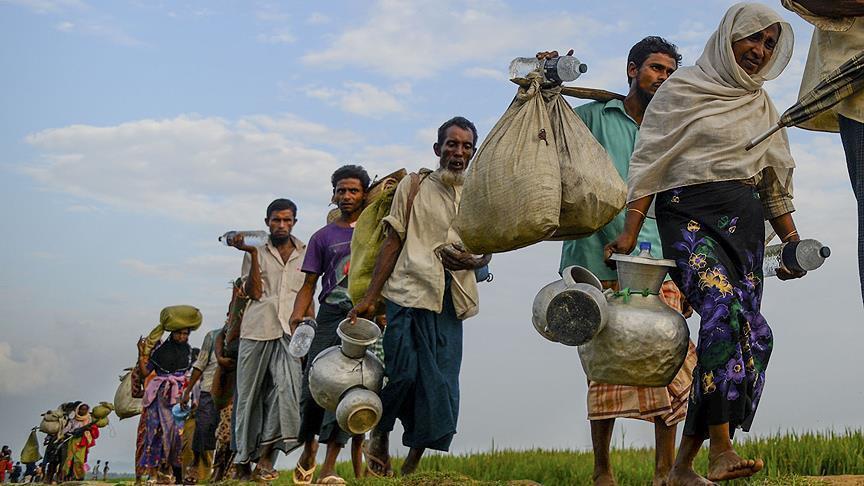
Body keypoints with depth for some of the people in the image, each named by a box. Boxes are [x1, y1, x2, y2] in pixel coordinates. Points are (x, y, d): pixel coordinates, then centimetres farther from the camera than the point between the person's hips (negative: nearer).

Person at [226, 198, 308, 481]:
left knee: (287, 385, -20)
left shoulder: (305, 254, 16)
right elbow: (254, 292, -1)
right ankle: (243, 461, 10)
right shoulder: (256, 252, 10)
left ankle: (266, 454, -16)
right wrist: (253, 254, -7)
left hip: (290, 331, 1)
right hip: (257, 329, -1)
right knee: (250, 394, 2)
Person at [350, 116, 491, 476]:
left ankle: (412, 465, 11)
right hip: (410, 292, -3)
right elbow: (393, 242, 5)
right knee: (403, 372, -11)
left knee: (441, 385, 0)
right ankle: (380, 435, 18)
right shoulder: (413, 186, 6)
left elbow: (487, 252, 21)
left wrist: (473, 262, -4)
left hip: (451, 301, 3)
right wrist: (370, 297, 1)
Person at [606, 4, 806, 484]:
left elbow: (777, 182, 24)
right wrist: (631, 231, -9)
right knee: (723, 308, -29)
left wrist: (792, 239, 13)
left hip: (745, 223, 6)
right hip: (690, 214, -6)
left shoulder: (762, 105, 22)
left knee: (748, 335, -5)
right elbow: (649, 160, -1)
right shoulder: (683, 88, 5)